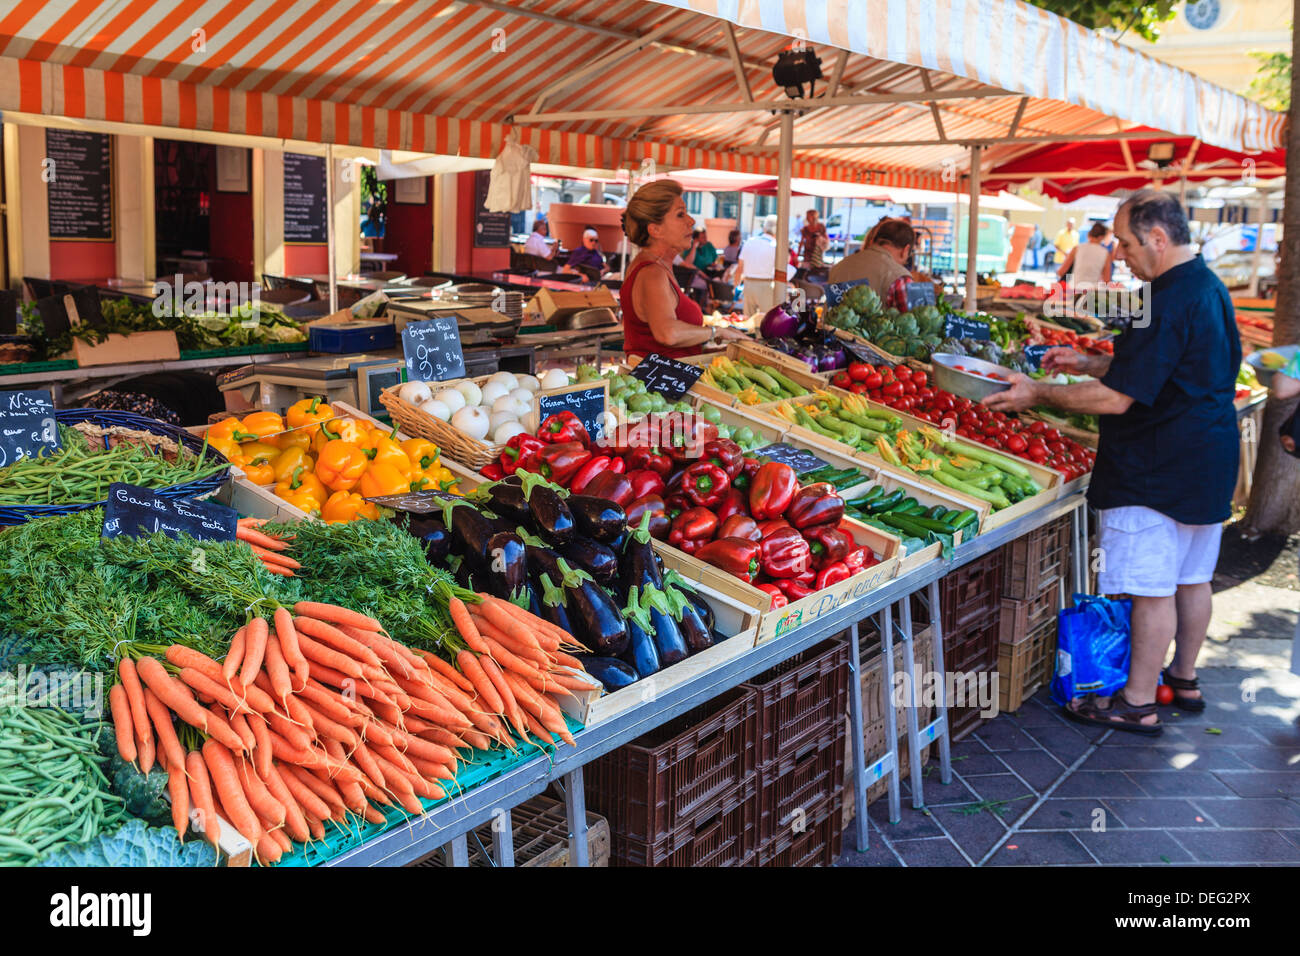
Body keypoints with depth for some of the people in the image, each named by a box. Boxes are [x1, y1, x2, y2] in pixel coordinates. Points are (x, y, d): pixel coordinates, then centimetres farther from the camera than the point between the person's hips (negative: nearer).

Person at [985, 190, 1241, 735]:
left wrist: (1038, 394, -15)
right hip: (1209, 460, 10)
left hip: (1157, 468, -10)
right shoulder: (1208, 287, 11)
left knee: (1151, 587, -2)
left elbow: (1118, 398, -25)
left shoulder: (1169, 304, -23)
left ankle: (1138, 704, 8)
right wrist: (1088, 363, 16)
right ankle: (1183, 680, 33)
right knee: (1192, 577, 19)